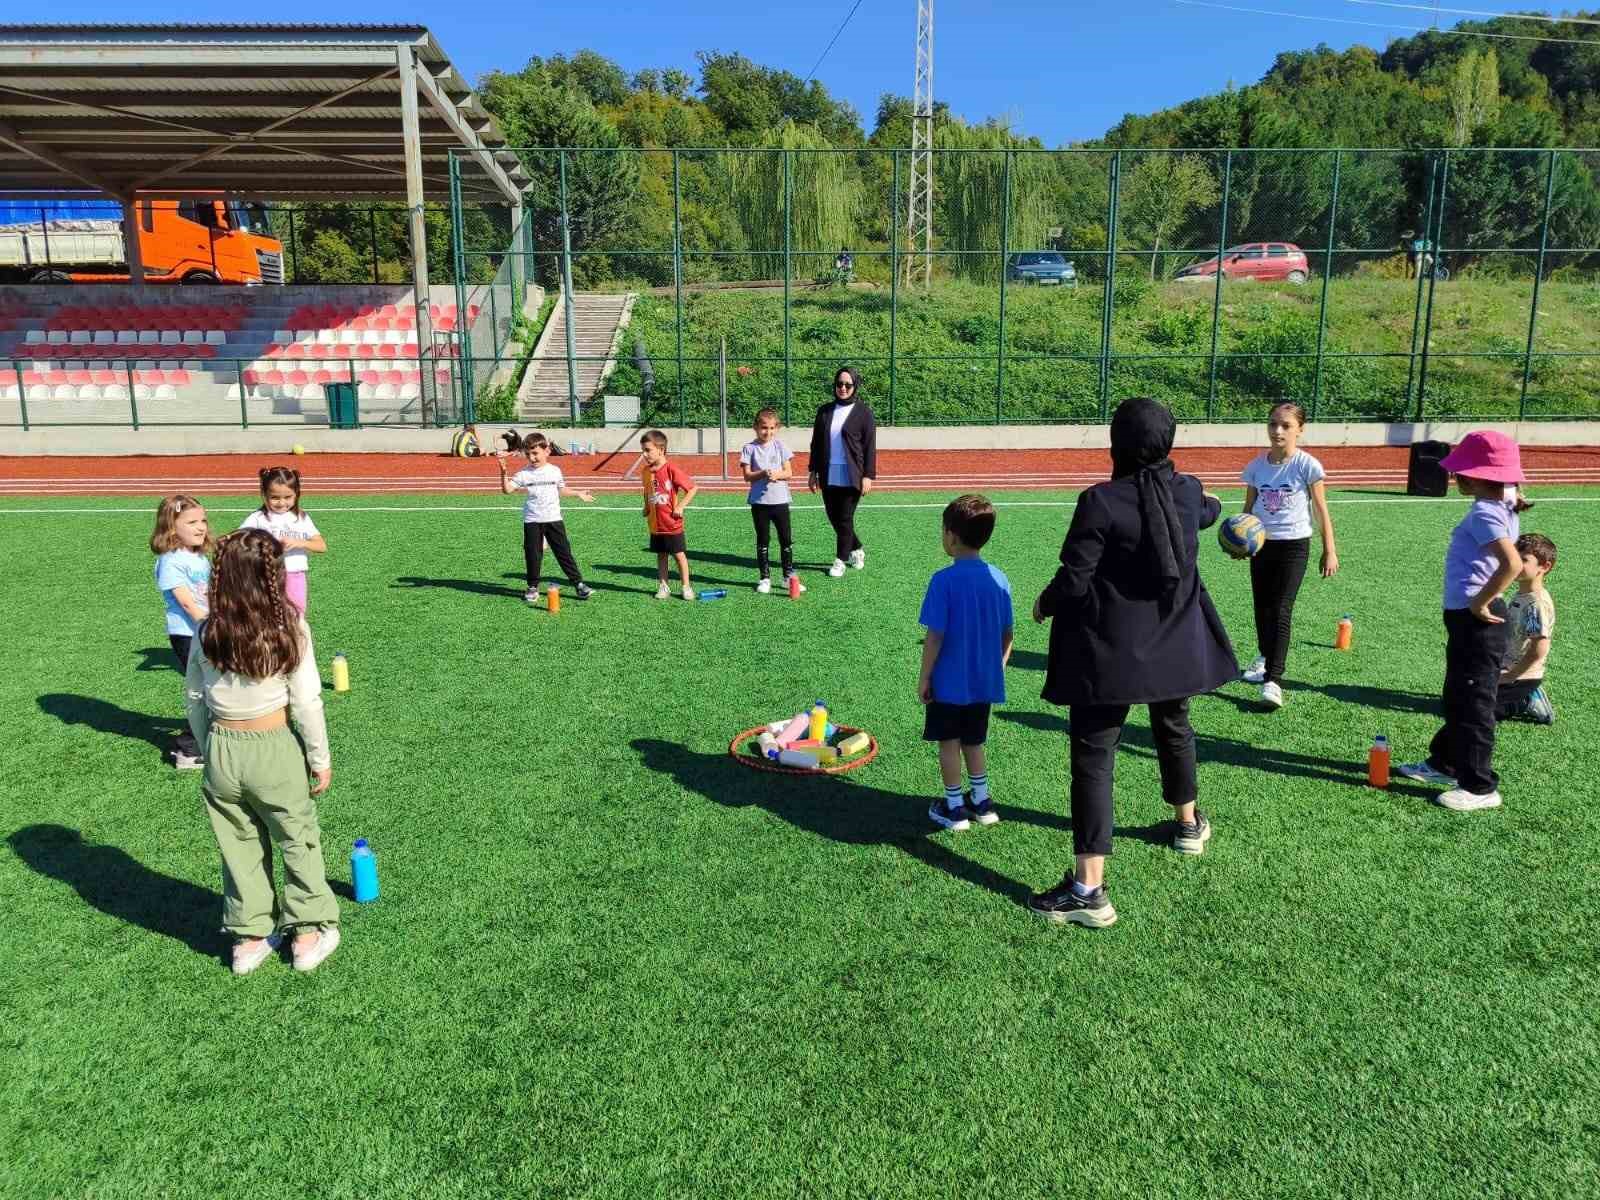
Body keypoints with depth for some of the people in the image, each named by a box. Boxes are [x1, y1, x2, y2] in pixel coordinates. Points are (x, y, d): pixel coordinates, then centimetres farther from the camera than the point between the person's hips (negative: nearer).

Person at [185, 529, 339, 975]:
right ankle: (309, 935, 26)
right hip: (273, 751, -3)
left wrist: (210, 751, 18)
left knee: (240, 846, 19)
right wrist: (321, 760, 0)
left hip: (221, 751, 3)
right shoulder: (289, 628, -15)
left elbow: (196, 702, 4)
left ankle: (249, 938, 31)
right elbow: (306, 703, -11)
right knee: (298, 841, 16)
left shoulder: (207, 633, -5)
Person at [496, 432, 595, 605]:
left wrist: (578, 493, 23)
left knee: (564, 552, 1)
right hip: (532, 521, 0)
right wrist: (503, 472, -21)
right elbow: (507, 489, -9)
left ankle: (578, 583, 5)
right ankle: (533, 587, 16)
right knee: (532, 555, 4)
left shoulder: (555, 471, 4)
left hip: (553, 519, 0)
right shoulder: (524, 473, -1)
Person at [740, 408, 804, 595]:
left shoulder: (780, 446, 4)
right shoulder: (750, 448, -1)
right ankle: (765, 578, 15)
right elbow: (747, 476, -5)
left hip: (780, 500, 1)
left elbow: (789, 473, 2)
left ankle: (789, 576, 14)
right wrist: (763, 474, -21)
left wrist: (777, 474, -17)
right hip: (759, 502, -1)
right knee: (763, 541, 7)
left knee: (786, 539, 4)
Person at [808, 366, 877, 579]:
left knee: (845, 519, -1)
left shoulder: (863, 411, -3)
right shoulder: (825, 411, 10)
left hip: (851, 477, -5)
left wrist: (868, 475, -10)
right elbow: (816, 442, 14)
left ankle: (840, 560, 12)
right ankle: (856, 550, 31)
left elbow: (869, 446, -5)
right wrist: (813, 471, 11)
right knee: (834, 518, 10)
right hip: (828, 476, 5)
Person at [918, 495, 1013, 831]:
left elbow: (935, 636, -17)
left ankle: (954, 807, 19)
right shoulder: (999, 579, -2)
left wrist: (924, 677, -7)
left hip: (949, 682, -5)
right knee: (973, 742, 20)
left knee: (949, 743, 10)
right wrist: (997, 667, 18)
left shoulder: (944, 580, -18)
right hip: (984, 681, 5)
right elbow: (1007, 634, 4)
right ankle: (981, 802, 28)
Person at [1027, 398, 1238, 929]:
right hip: (1174, 644, 6)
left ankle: (1089, 890, -7)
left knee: (1092, 757, -4)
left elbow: (1073, 582, -20)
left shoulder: (1100, 502, -19)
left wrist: (1045, 604, 2)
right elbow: (1205, 513, 26)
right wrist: (1213, 504, 50)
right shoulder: (1189, 491, -1)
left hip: (1110, 651, -6)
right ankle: (1189, 824, 52)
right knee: (1174, 728, 29)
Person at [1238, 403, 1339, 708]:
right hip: (1261, 543, 4)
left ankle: (1273, 681, -13)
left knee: (1281, 611, -11)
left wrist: (1329, 551, -4)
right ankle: (1266, 658, 40)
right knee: (1262, 606, 15)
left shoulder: (1307, 466, -10)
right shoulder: (1257, 465, 0)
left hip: (1294, 545, -4)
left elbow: (1321, 511, -4)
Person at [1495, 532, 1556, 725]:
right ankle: (1528, 699, 13)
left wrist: (1508, 677, -20)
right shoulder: (1521, 596, 6)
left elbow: (1539, 650, -27)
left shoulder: (1537, 603, -23)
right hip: (1505, 668, 9)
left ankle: (1529, 705, -2)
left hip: (1521, 678, -9)